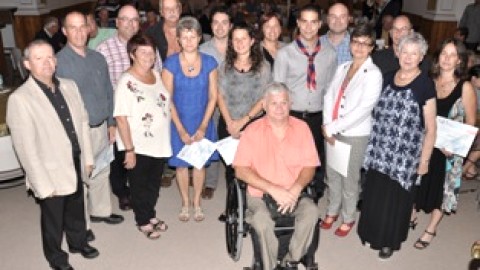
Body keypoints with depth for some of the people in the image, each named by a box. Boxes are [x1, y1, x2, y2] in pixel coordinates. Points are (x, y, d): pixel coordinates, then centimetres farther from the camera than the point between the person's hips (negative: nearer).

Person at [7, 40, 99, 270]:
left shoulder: (69, 86, -1)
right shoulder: (19, 99, -19)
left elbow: (82, 122, 7)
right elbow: (25, 148, -18)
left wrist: (88, 157, 8)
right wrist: (43, 185, -16)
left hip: (76, 167, 5)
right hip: (51, 174, -5)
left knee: (76, 210, 25)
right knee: (53, 219, 17)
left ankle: (78, 242, 51)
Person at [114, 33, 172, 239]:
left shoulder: (156, 75, 3)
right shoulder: (126, 82, -17)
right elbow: (121, 118, -19)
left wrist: (167, 138, 9)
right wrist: (129, 150, -20)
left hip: (159, 143, 6)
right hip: (138, 147, -6)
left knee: (154, 184, 22)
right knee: (140, 187, 15)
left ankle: (150, 215, 43)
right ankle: (143, 221, 34)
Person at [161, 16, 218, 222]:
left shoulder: (209, 62, -5)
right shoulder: (171, 63, -9)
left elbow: (213, 97, -4)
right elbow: (167, 99, -8)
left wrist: (203, 127, -10)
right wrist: (181, 129, -12)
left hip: (202, 122, 1)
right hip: (179, 123, -1)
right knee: (181, 163, 9)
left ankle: (197, 202, 30)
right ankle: (185, 203, 29)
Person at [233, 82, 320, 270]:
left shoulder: (301, 128, 2)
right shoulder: (253, 131, -4)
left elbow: (309, 166, 1)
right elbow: (240, 170, -10)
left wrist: (296, 189, -19)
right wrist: (273, 189, -19)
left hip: (294, 193, 2)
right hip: (261, 194, -2)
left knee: (312, 212, -27)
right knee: (262, 219, -31)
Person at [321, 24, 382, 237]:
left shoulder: (373, 74, -11)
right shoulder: (342, 68, 7)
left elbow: (363, 110, -18)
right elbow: (330, 96, 4)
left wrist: (332, 128, -16)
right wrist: (327, 126, -10)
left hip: (355, 134, -4)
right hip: (333, 132, 5)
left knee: (349, 178, 8)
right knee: (332, 174, 14)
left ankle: (348, 218, 28)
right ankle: (332, 211, 35)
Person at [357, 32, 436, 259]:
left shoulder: (425, 84, -9)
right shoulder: (388, 78, 6)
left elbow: (430, 127, -7)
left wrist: (424, 159, -7)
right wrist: (373, 146, 13)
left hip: (404, 155, -4)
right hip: (380, 151, 4)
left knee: (395, 197, 10)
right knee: (375, 194, 13)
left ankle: (390, 240, 31)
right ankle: (373, 231, 35)